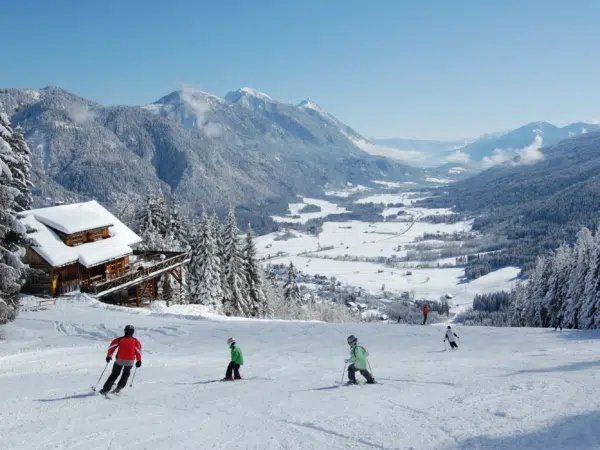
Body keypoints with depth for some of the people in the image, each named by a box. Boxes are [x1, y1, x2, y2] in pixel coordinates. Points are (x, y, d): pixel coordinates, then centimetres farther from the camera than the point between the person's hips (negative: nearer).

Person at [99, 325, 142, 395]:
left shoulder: (119, 340, 3)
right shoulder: (135, 341, 4)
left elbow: (112, 346, 1)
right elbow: (138, 350, 2)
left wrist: (109, 356, 12)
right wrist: (139, 361, 9)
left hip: (119, 360, 0)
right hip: (130, 361, 0)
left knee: (114, 374, 13)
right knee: (126, 374, 25)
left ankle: (105, 390, 6)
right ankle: (119, 387, 17)